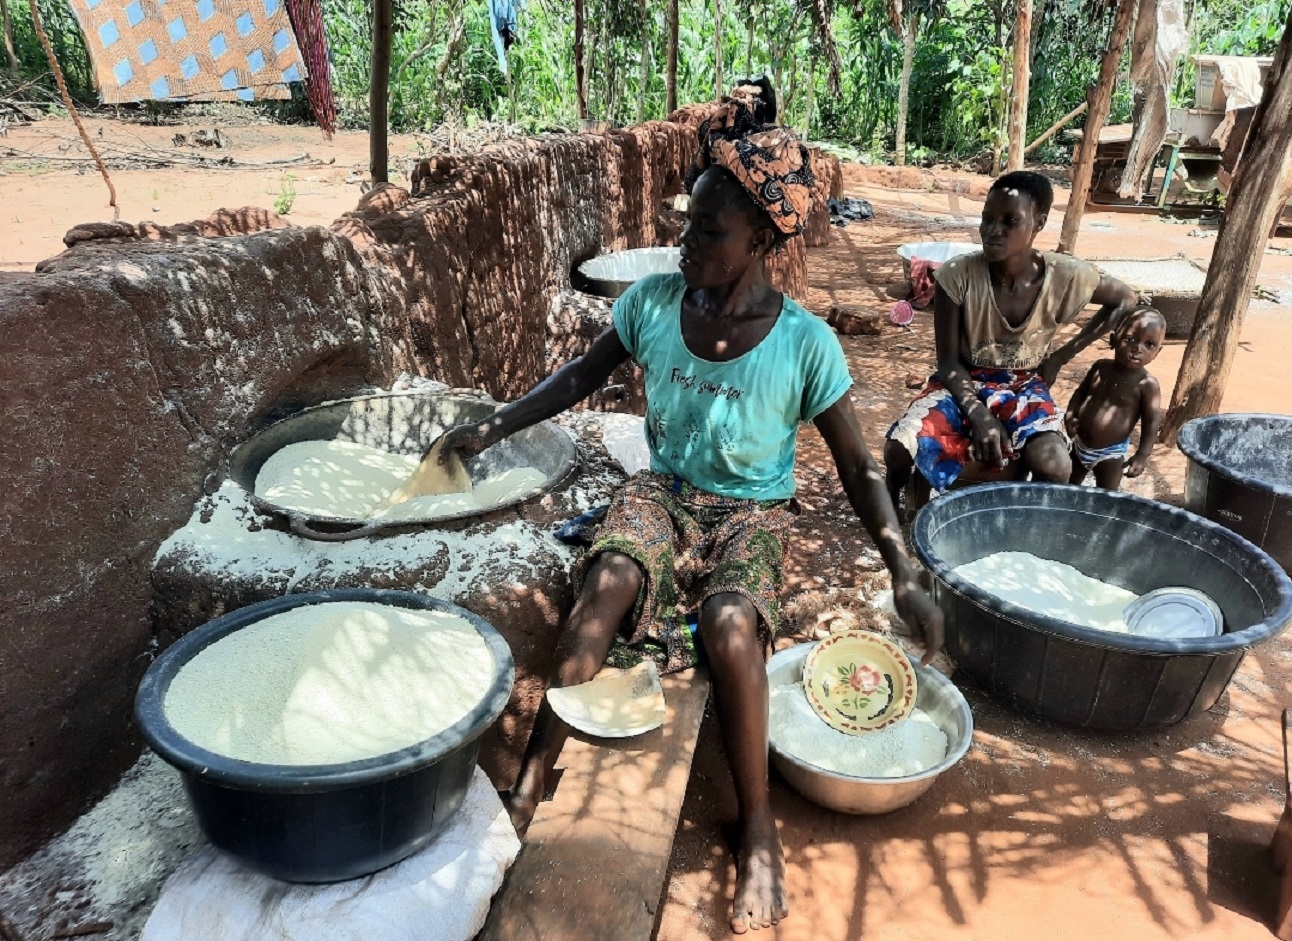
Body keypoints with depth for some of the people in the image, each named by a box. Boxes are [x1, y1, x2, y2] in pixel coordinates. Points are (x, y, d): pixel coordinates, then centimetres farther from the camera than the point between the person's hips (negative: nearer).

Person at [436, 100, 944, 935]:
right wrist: (493, 428, 1)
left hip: (752, 513, -2)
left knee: (731, 625, -33)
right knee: (607, 584, -31)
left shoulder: (805, 343, -15)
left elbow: (858, 467, -8)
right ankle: (531, 779, -18)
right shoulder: (652, 301, -7)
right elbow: (585, 374, 9)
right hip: (663, 491, 3)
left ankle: (758, 829, -12)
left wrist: (905, 578, -16)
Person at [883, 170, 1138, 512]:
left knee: (1055, 466, -30)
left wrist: (1062, 355, -1)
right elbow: (948, 360, -11)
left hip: (1023, 387, 1)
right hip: (963, 383, -1)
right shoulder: (958, 275, -20)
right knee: (900, 446, -28)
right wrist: (978, 415, -25)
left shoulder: (1065, 276, -16)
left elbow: (1124, 299, 5)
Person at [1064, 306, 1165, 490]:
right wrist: (1070, 415, -6)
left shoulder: (1147, 385, -18)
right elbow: (1081, 392, 10)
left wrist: (1142, 455, -24)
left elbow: (1152, 422, -17)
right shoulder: (1101, 367, -5)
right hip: (1079, 444, 5)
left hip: (1110, 453, -5)